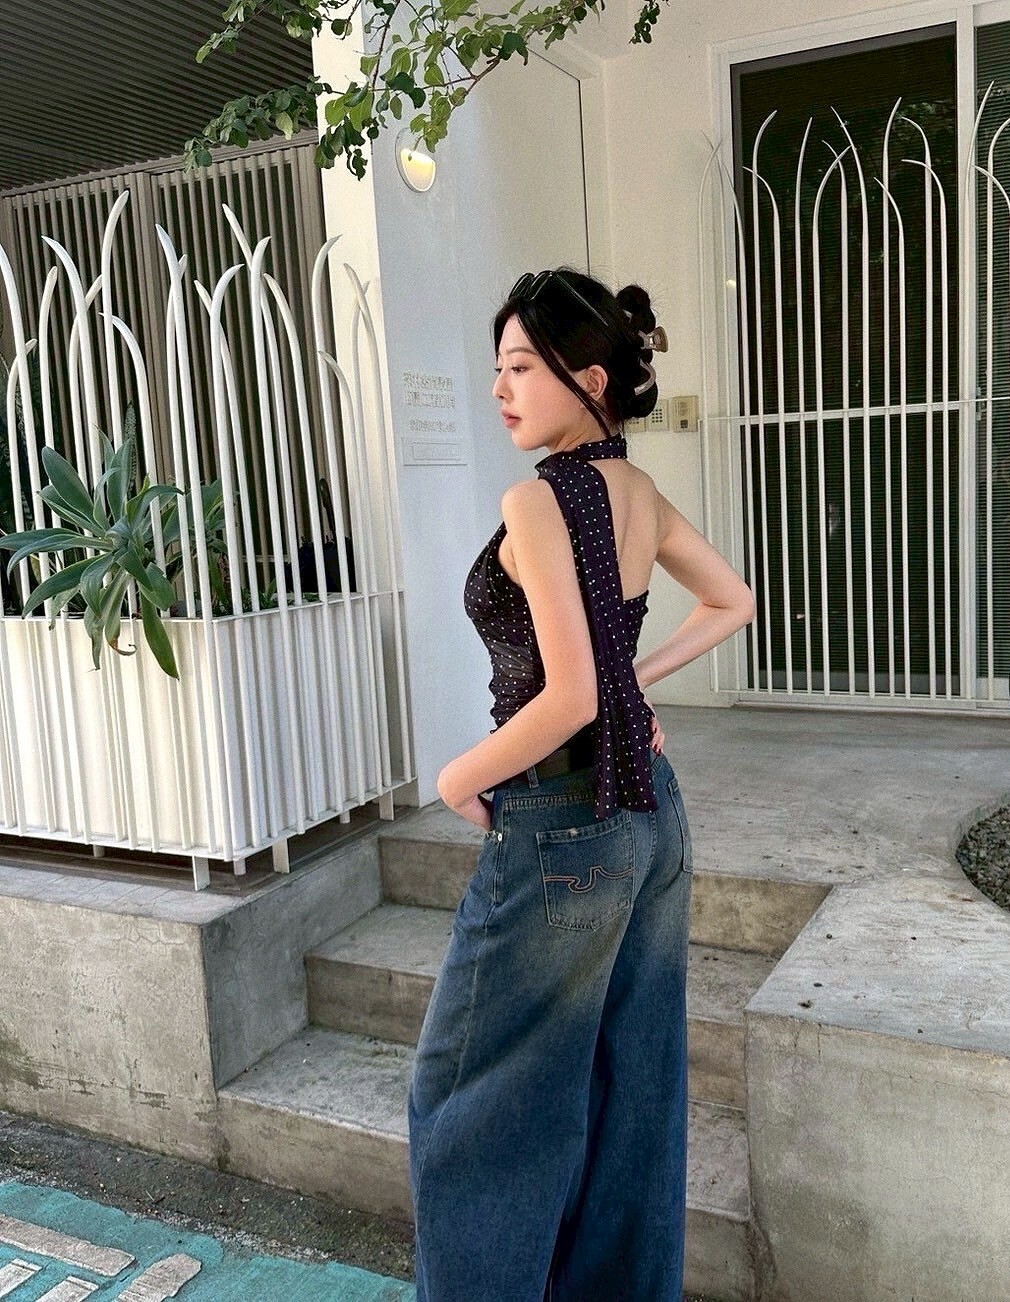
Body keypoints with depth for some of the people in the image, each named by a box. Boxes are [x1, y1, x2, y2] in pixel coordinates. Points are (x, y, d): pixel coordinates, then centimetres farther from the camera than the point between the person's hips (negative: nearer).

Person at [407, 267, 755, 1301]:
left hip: (561, 828, -8)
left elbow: (568, 697, -26)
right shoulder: (637, 491, 5)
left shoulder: (537, 501, -20)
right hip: (651, 813, 9)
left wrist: (456, 780, -12)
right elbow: (731, 604, 18)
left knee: (467, 1091, 11)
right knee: (632, 1083, 21)